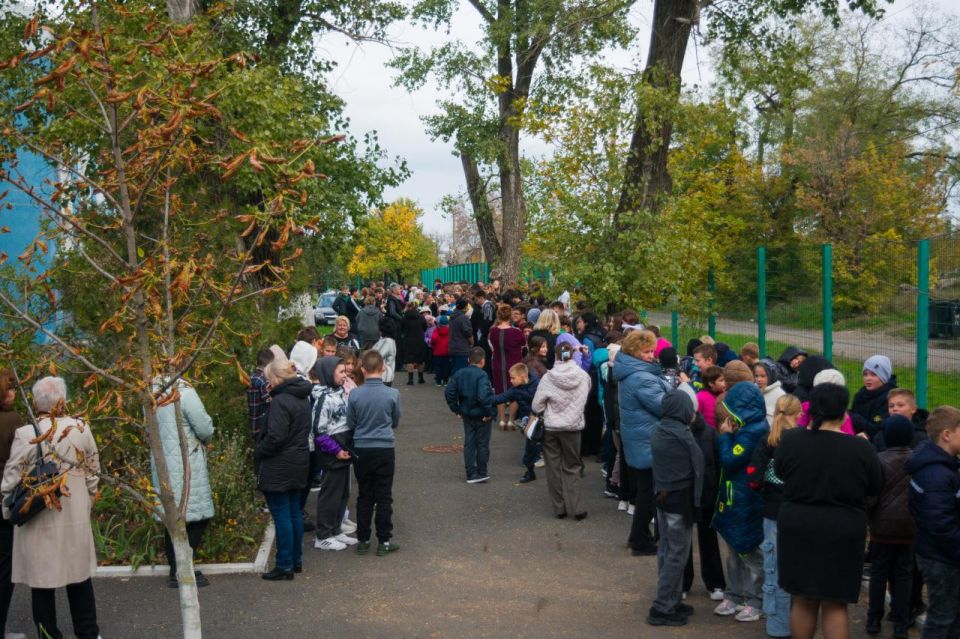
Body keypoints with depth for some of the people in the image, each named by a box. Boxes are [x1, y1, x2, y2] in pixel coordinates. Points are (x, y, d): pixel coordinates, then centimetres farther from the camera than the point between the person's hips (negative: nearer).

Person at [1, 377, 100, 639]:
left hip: (38, 519, -3)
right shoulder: (82, 429, -4)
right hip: (76, 516, 3)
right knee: (79, 575, 15)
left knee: (42, 578, 9)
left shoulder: (26, 433, -13)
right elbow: (93, 472, 6)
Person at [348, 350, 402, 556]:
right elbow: (395, 422, 4)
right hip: (385, 449, -1)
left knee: (364, 496, 12)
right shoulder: (392, 394, -11)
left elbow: (350, 423, 1)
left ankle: (363, 540, 18)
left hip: (361, 450, 1)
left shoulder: (355, 395, -10)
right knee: (384, 497, 7)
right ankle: (384, 541, 11)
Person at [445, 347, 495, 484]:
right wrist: (489, 411, -19)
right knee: (482, 444, 9)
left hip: (467, 415, 5)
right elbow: (483, 395, -32)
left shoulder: (459, 374, 1)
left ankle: (471, 474, 12)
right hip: (481, 416, -5)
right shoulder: (482, 375, -19)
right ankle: (481, 473, 17)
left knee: (469, 444, 11)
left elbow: (449, 392, 2)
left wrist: (456, 409, 8)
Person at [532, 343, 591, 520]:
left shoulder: (548, 378, -14)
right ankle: (574, 508, 7)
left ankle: (559, 508, 14)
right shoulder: (583, 376, -9)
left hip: (551, 428, -1)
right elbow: (587, 395, 9)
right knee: (571, 468, 12)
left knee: (554, 468, 11)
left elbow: (536, 407, -10)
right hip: (573, 427, 1)